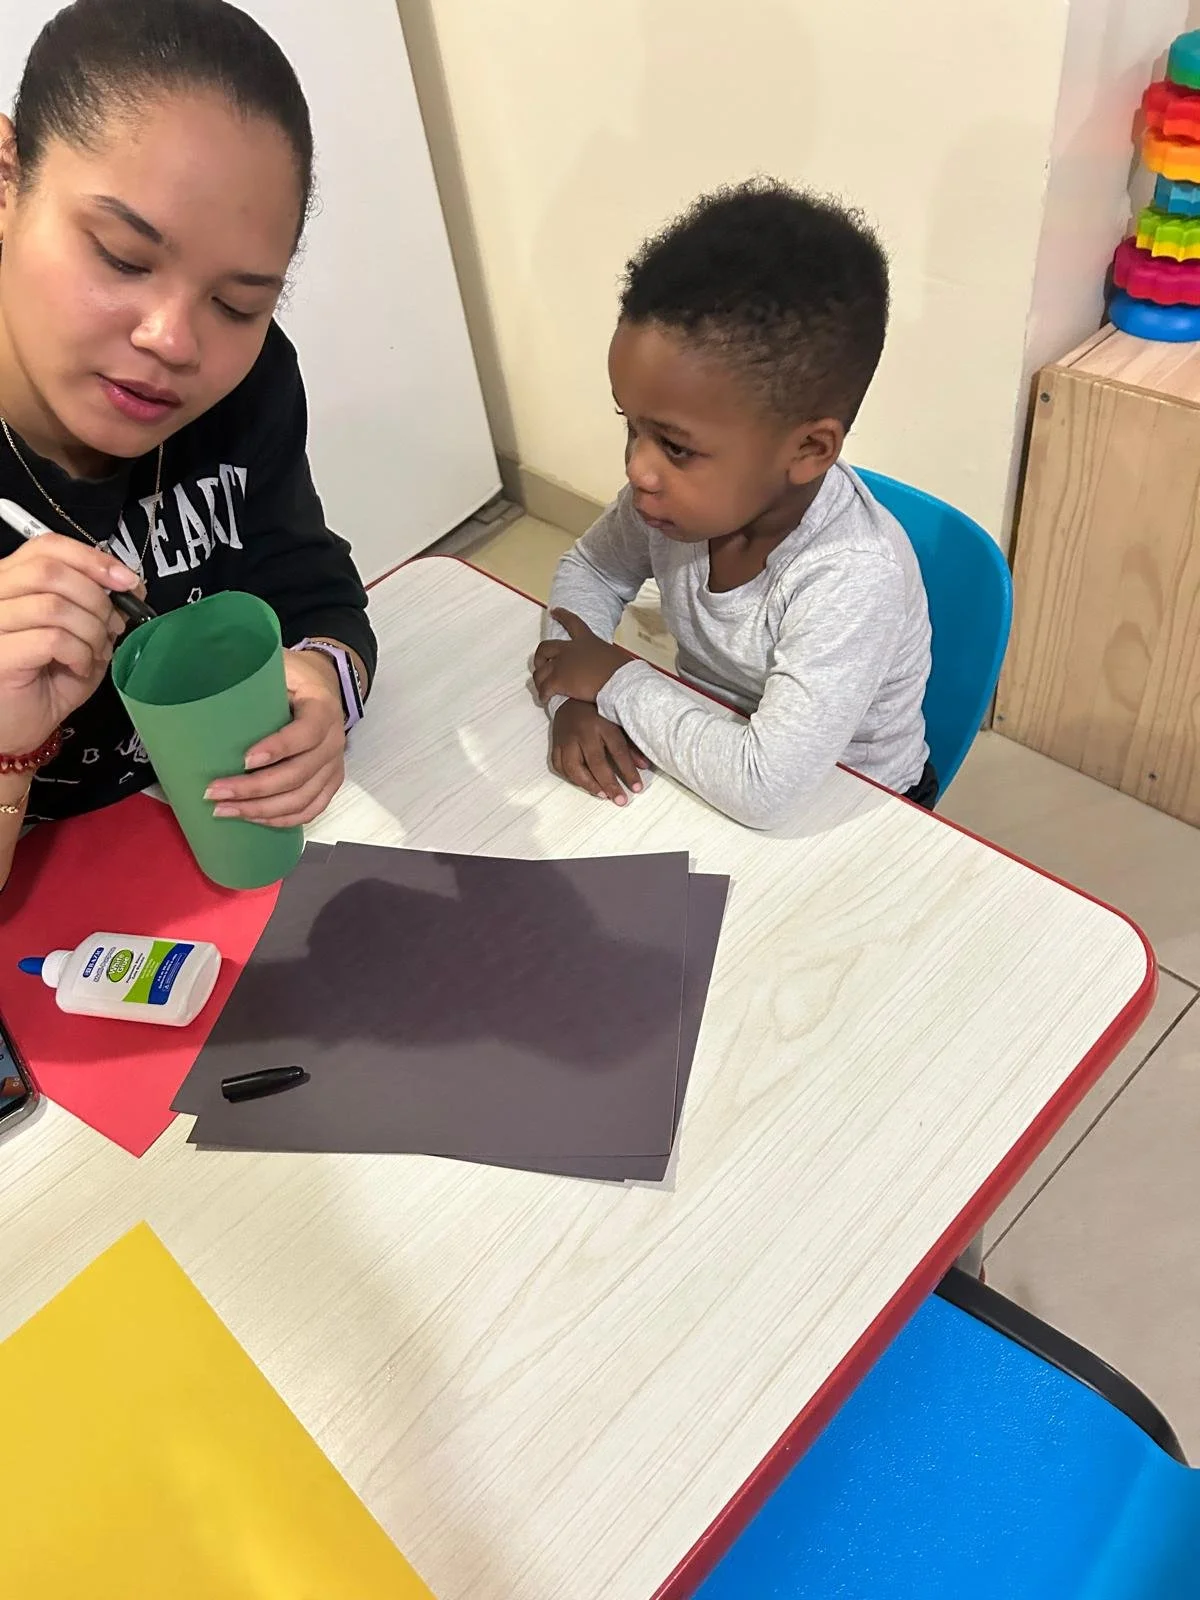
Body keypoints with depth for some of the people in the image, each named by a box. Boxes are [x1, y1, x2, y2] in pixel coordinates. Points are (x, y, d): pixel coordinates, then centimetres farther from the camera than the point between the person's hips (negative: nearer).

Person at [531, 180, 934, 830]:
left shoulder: (852, 576, -31)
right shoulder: (683, 489, -14)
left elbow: (766, 789, -36)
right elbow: (588, 571, 4)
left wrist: (617, 680, -24)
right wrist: (573, 695, -14)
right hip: (711, 767, 5)